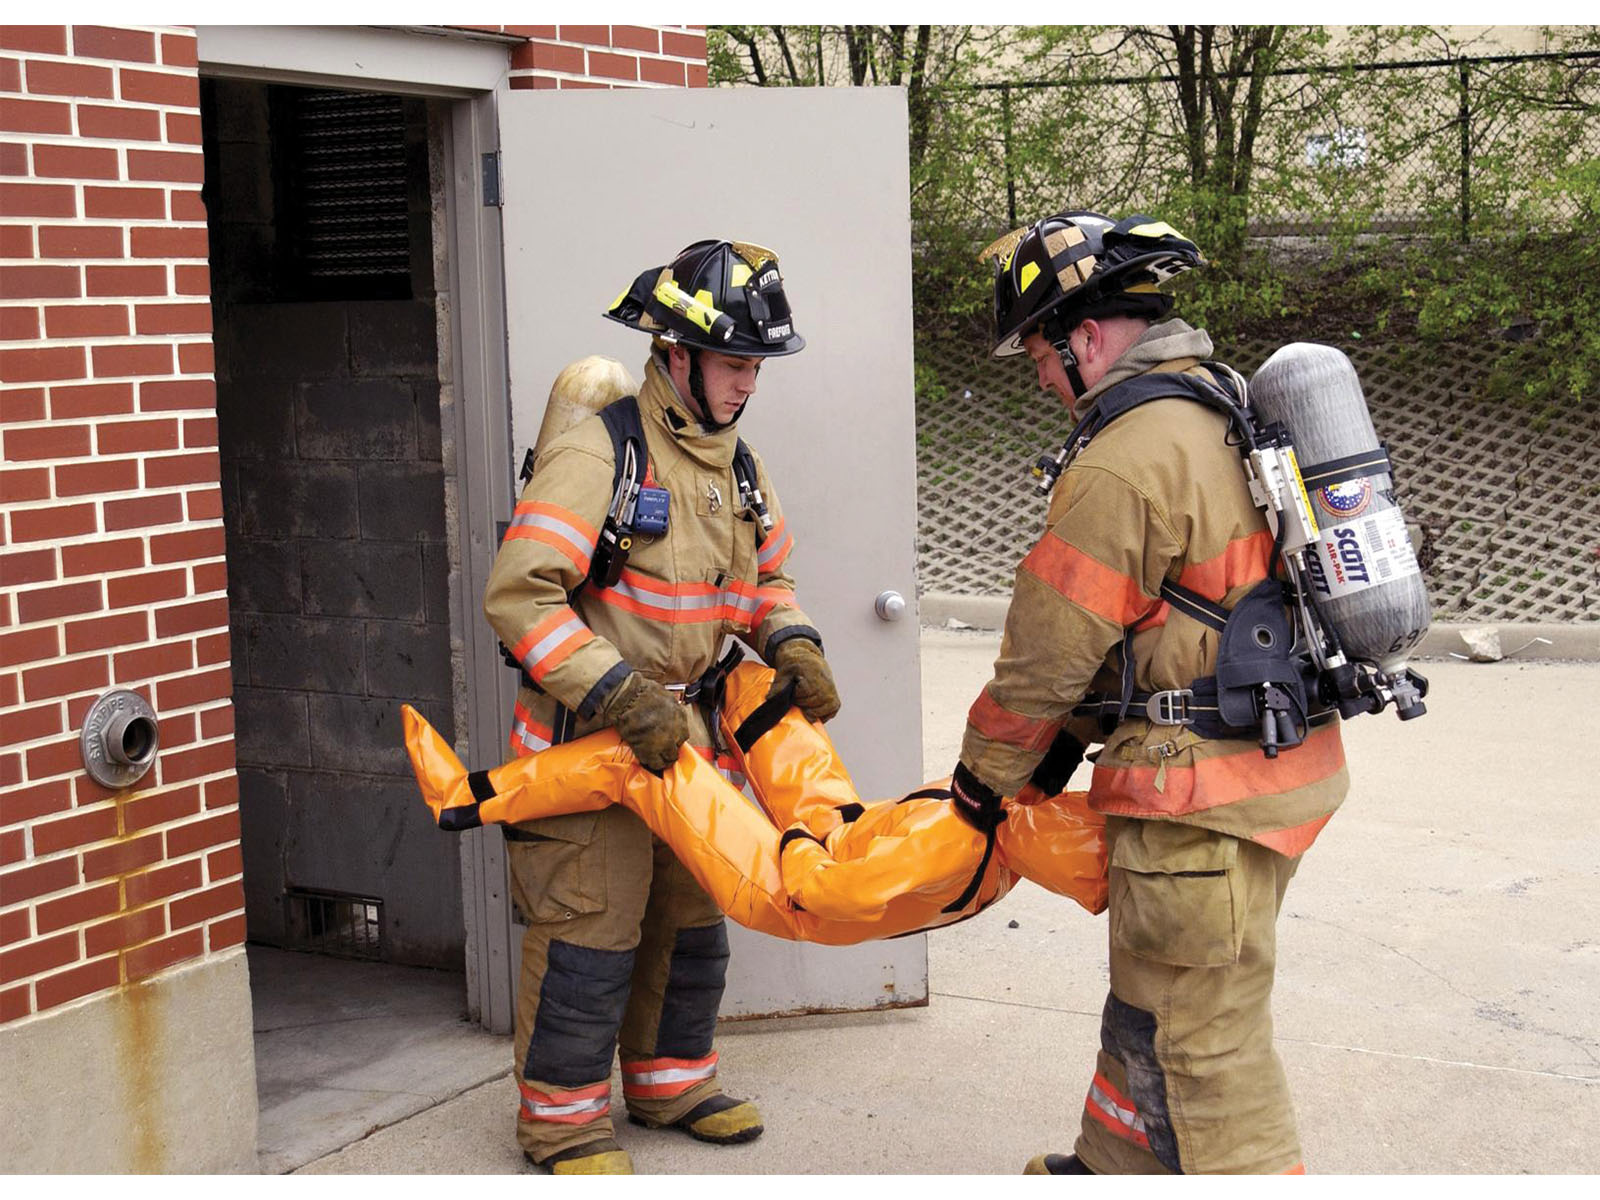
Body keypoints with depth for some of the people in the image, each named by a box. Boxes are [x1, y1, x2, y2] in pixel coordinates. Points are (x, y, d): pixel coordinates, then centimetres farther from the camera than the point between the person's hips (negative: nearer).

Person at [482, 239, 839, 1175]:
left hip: (685, 733, 8)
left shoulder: (737, 465, 8)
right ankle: (562, 1120, 16)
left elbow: (767, 576, 23)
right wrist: (623, 697, -27)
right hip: (589, 741, -8)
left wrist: (793, 646, 2)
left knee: (691, 919, 18)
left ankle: (671, 1081, 37)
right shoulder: (598, 455, -18)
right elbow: (519, 596, -23)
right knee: (590, 935, -1)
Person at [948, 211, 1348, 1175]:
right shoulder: (1227, 414, 12)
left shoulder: (1126, 463, -20)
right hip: (1285, 763, 10)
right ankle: (1115, 1171, 40)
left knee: (1206, 1046, 0)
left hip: (1204, 796, -10)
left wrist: (987, 775, 2)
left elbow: (1051, 646, -13)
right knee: (1150, 1008, 24)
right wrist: (1074, 737, 18)